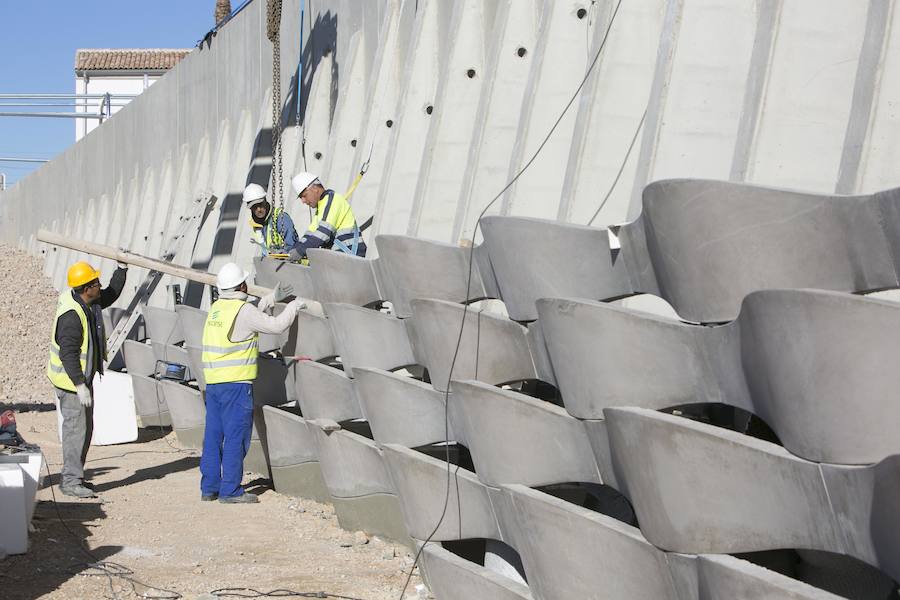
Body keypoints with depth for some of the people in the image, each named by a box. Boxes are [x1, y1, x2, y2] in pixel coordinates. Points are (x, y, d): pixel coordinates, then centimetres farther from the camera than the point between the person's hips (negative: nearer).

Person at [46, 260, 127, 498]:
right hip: (70, 380, -10)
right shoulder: (71, 315, -26)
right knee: (76, 428, -7)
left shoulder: (90, 302, 2)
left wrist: (122, 268, 12)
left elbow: (111, 295, 23)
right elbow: (68, 353, -27)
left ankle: (71, 476, 24)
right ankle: (71, 481, -1)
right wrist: (80, 385, -27)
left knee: (85, 427, 15)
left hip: (83, 377, 10)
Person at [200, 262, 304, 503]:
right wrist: (294, 306, 6)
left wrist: (272, 298, 33)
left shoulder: (216, 307, 12)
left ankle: (209, 487, 16)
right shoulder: (242, 309, -12)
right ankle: (230, 490, 0)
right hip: (235, 383, -8)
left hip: (212, 382, 8)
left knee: (213, 435, 12)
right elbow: (276, 325, -9)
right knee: (236, 436, -2)